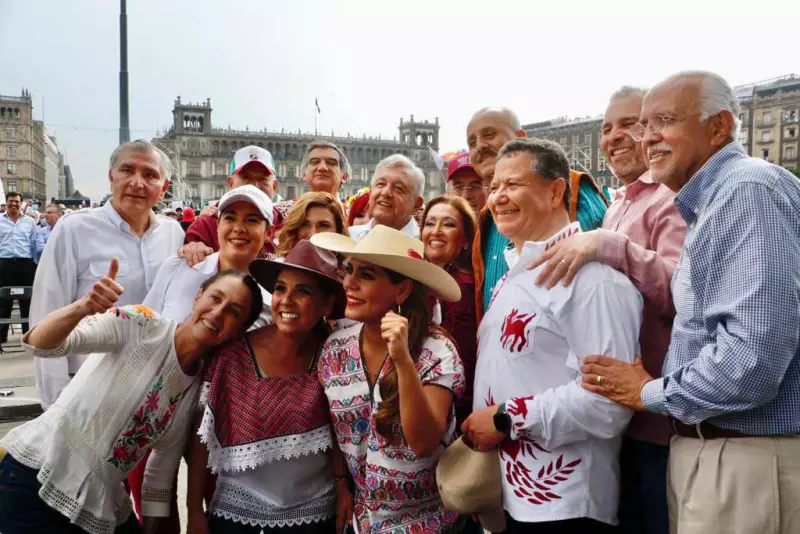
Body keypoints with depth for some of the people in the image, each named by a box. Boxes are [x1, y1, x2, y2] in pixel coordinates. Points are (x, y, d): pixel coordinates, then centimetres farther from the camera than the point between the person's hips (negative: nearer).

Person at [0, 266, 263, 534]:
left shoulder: (203, 386, -1)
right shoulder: (139, 325, -15)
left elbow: (166, 457, 9)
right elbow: (40, 345, -24)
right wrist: (83, 307, -43)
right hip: (36, 474, -5)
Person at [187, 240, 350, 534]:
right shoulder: (233, 354, -16)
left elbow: (336, 429, -2)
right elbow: (204, 434, -9)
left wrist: (343, 485, -13)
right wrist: (195, 509, -6)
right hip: (235, 507, -1)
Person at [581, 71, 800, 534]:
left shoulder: (749, 190, -18)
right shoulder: (714, 201, 14)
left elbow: (754, 355, -28)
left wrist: (652, 393, -13)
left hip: (746, 460, -9)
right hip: (710, 450, 9)